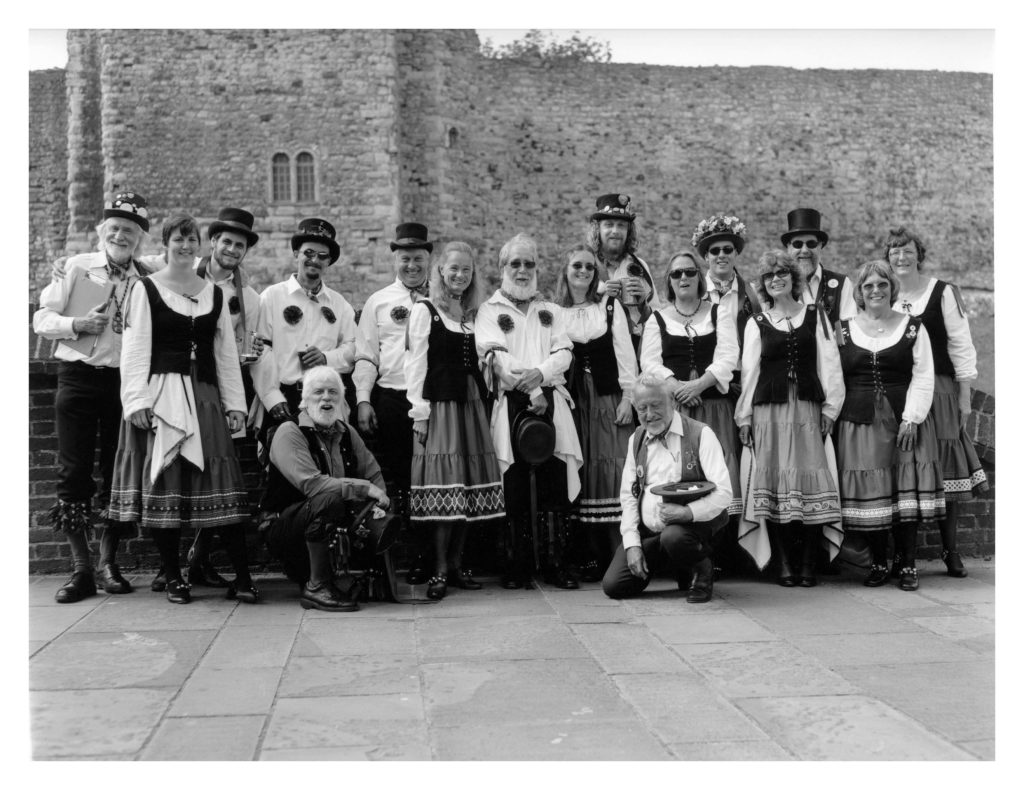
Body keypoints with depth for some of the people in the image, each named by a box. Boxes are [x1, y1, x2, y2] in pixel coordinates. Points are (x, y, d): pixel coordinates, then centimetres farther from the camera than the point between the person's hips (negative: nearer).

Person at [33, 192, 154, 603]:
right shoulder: (76, 267, 3)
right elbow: (42, 319, 2)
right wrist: (77, 324, -14)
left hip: (125, 380, 1)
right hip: (78, 377, -1)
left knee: (118, 471, 5)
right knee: (73, 471, -1)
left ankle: (108, 563, 18)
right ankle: (81, 568, 7)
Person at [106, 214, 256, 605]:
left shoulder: (214, 293, 14)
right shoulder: (147, 289, 4)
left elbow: (227, 353, 14)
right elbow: (135, 349, -1)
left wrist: (235, 404, 8)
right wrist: (137, 401, -10)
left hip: (204, 396, 3)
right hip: (161, 395, -2)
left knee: (222, 482, -4)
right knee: (164, 483, -1)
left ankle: (242, 576, -2)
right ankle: (174, 578, 10)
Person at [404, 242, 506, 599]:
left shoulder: (474, 314, 16)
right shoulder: (424, 310, 0)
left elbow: (478, 362, 16)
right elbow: (416, 362, -5)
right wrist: (419, 410, -11)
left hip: (471, 402, 6)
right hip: (439, 404, -5)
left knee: (468, 483, 4)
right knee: (443, 483, -8)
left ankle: (457, 565, 12)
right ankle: (440, 569, 0)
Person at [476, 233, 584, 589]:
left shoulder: (551, 310, 21)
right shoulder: (489, 310, 12)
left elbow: (564, 353, 7)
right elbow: (494, 354, -3)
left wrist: (541, 373, -14)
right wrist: (530, 390, -12)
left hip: (551, 402, 2)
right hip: (511, 403, -2)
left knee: (556, 482, -4)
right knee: (515, 485, -2)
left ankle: (557, 563, 1)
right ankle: (518, 564, 5)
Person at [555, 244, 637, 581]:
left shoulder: (610, 306, 8)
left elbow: (624, 352, 4)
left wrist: (628, 396, -3)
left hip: (607, 398, 0)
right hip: (572, 400, 1)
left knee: (612, 471, -6)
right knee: (580, 474, 0)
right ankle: (589, 558, 4)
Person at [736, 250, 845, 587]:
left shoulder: (815, 316, 12)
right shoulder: (757, 324, 12)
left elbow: (829, 364, 7)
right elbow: (749, 372, 9)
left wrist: (830, 407, -1)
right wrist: (744, 417, 5)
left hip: (808, 409, 0)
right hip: (769, 410, 0)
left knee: (811, 480, -6)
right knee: (775, 482, -4)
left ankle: (808, 564, 0)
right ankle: (783, 563, 2)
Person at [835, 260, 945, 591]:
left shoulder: (913, 328, 6)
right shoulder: (844, 330, 9)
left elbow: (923, 377, 0)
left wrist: (911, 418, -9)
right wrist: (831, 415, -2)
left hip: (904, 420, -1)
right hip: (859, 422, 1)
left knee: (907, 491, -4)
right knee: (868, 493, -1)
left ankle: (907, 565, 7)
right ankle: (878, 564, 12)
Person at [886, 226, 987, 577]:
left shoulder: (943, 293, -1)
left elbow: (961, 345, -1)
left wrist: (965, 396, -4)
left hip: (939, 389, -2)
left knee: (943, 467, 1)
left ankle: (951, 551, 12)